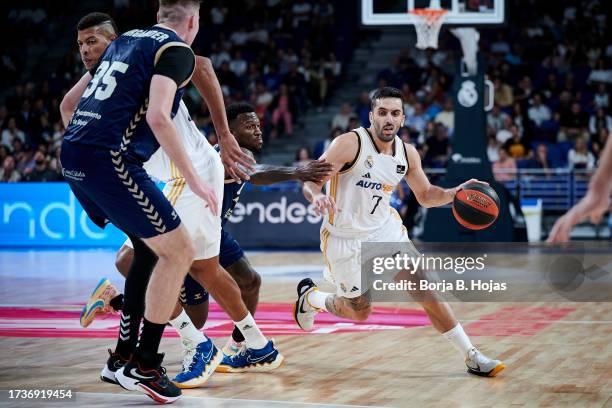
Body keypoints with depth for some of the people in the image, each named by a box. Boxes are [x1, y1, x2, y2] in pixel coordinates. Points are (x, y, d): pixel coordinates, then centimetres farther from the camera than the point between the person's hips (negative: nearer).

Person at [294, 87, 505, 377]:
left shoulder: (407, 154, -2)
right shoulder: (350, 143, -20)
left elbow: (426, 195, 12)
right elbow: (310, 182, -23)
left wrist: (455, 193, -9)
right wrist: (317, 197, -47)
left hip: (384, 229, 4)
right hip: (346, 239, -4)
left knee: (425, 287, -8)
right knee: (359, 312, 6)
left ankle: (471, 356, -3)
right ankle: (310, 296, 37)